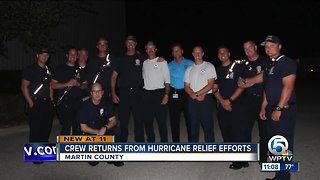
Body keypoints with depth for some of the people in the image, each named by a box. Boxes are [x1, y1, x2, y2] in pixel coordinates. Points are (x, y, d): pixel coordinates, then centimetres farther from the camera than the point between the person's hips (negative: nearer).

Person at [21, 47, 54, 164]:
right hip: (35, 103, -6)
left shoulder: (48, 70, 14)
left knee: (47, 128, 11)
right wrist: (30, 103, -14)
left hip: (47, 103, 6)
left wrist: (51, 100, 11)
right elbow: (24, 87, -9)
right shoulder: (30, 69, -5)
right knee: (35, 130, -4)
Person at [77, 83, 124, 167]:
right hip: (90, 133, -3)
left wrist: (105, 128, -27)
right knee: (93, 162, -18)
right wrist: (97, 132, -20)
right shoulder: (85, 106, -14)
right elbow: (83, 127, -12)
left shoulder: (106, 104, -5)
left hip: (103, 129, 3)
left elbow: (113, 120, -7)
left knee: (116, 131, -28)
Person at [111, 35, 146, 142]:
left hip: (137, 92, -1)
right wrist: (113, 93, 1)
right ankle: (122, 141, 19)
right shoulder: (121, 59, 11)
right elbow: (114, 76, 9)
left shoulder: (142, 58, 7)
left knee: (139, 119, 2)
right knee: (123, 119, 6)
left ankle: (140, 142, 12)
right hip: (124, 92, 2)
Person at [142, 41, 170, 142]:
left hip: (159, 93, -4)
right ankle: (150, 141, 23)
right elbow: (143, 78, 15)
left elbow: (167, 80, -3)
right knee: (147, 120, 9)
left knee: (161, 119, -1)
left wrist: (166, 95, -12)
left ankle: (164, 142, 10)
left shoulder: (162, 62, -1)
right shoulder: (144, 63, 12)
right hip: (146, 94, 4)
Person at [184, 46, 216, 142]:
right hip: (192, 101, 4)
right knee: (194, 125, 9)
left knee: (208, 126, -1)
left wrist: (197, 93, -11)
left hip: (206, 99, -4)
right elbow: (186, 86, 8)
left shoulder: (209, 66, 1)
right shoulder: (189, 69, 14)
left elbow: (210, 85, -7)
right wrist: (194, 95, -10)